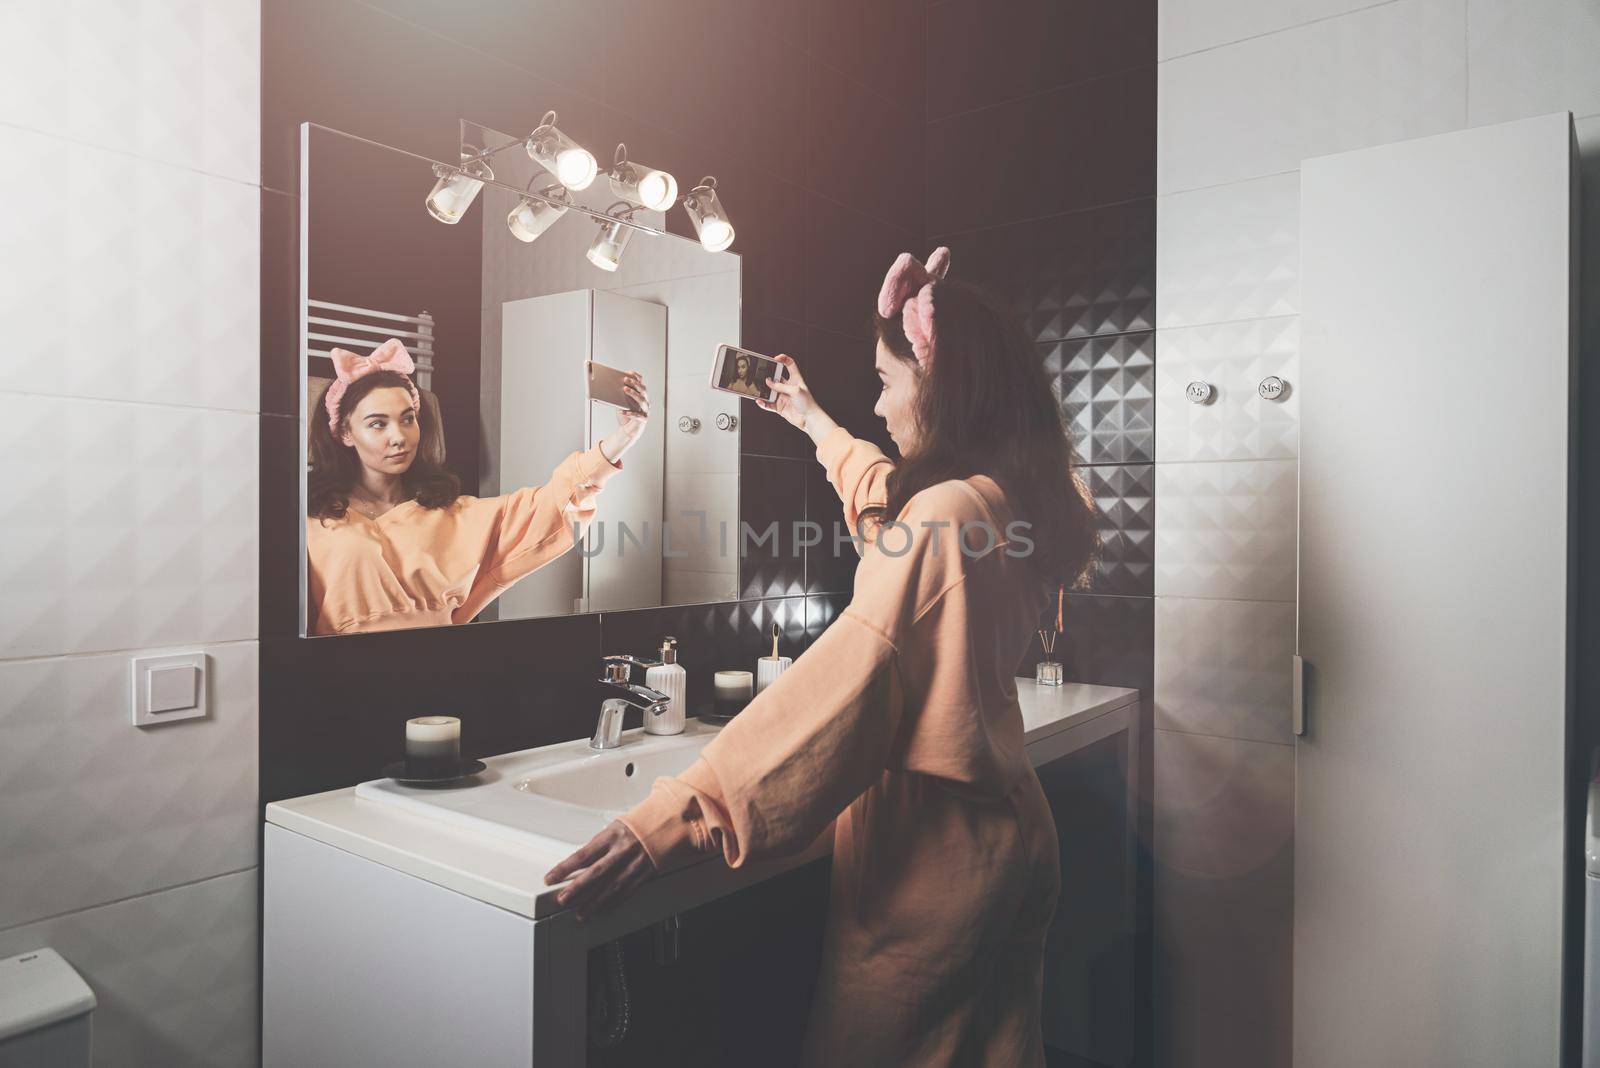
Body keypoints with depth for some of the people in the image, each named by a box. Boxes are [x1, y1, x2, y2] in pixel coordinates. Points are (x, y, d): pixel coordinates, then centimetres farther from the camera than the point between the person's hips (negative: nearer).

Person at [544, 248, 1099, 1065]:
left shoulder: (945, 514, -23)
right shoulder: (1014, 501, 5)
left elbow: (844, 683, -32)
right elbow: (890, 503, 26)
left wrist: (680, 816, -34)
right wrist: (817, 425, 38)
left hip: (930, 853, -9)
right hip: (1004, 836, 9)